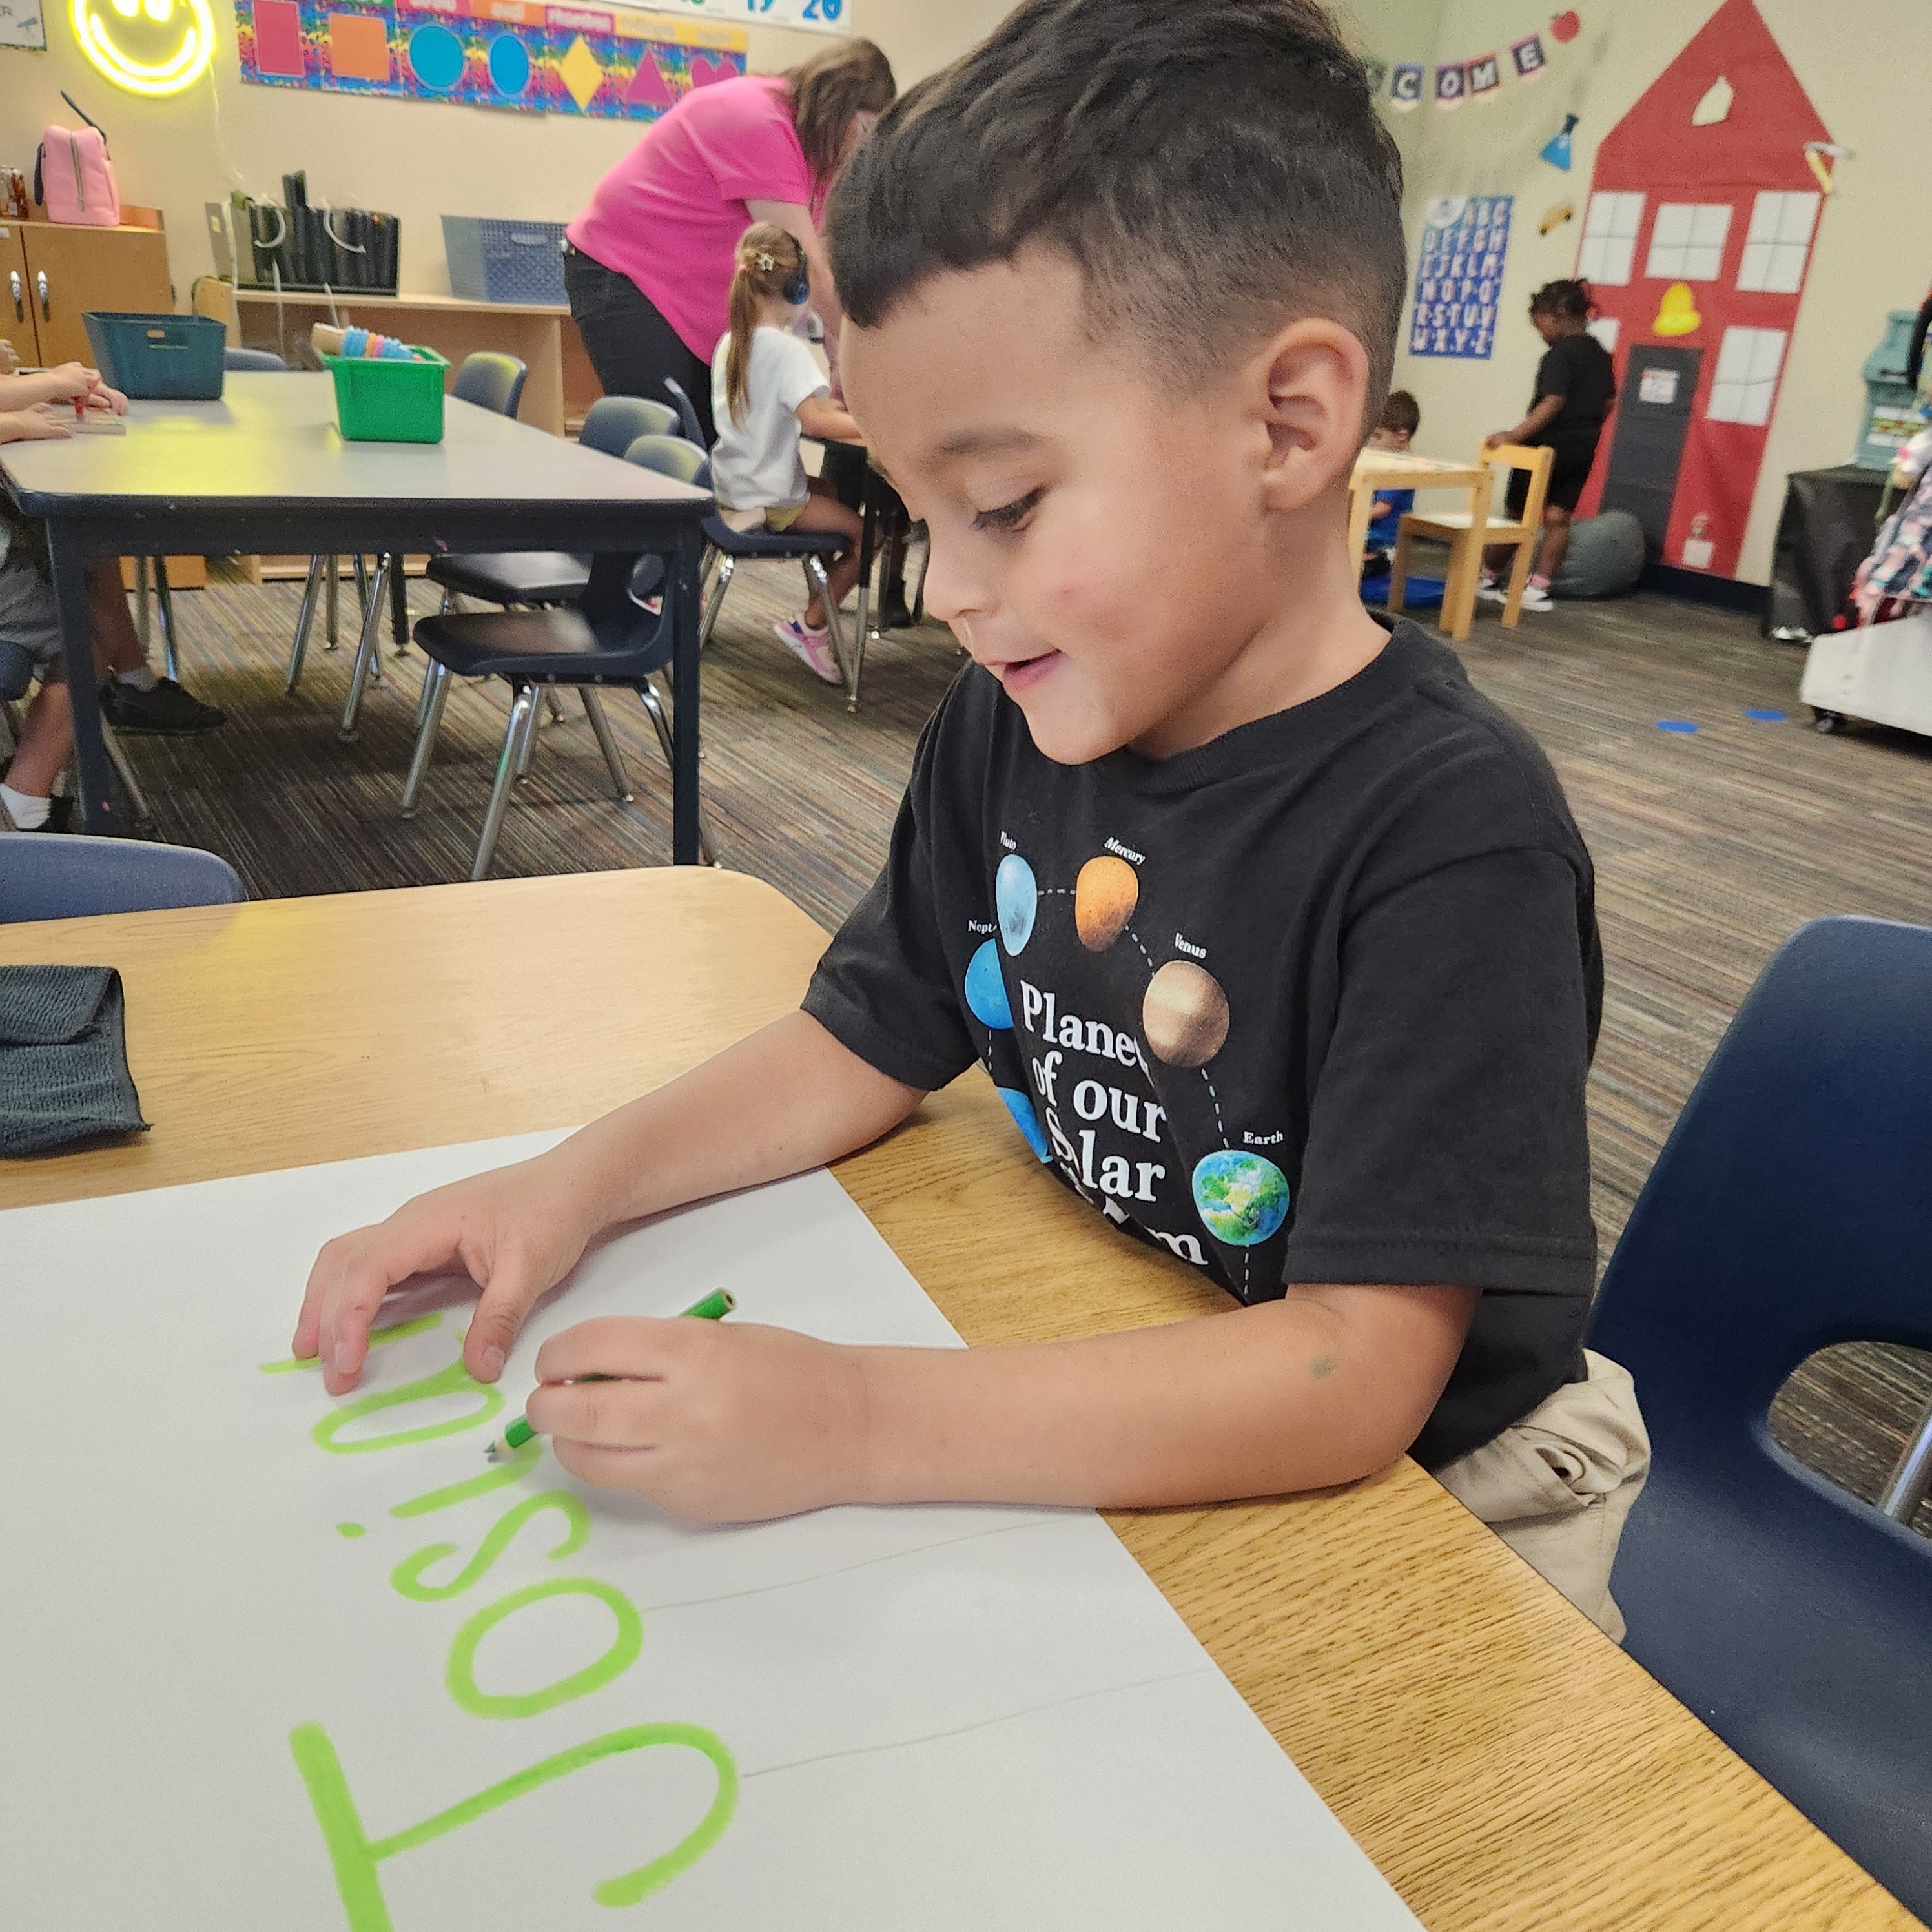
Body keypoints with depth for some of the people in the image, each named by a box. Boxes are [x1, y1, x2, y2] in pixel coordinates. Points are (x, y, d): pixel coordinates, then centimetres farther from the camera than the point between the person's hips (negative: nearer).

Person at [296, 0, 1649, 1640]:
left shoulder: (1452, 830, -27)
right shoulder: (1013, 722, -4)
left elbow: (1353, 1375, -29)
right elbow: (869, 1042, 7)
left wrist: (850, 1425, -33)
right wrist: (578, 1181, -8)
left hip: (1428, 1491, -4)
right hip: (1092, 1406, 5)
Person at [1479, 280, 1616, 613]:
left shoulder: (1559, 354, -15)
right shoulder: (1600, 354, 10)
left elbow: (1552, 403, -25)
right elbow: (1608, 402, 15)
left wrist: (1514, 435, -30)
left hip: (1547, 447, -7)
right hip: (1582, 450, 7)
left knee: (1518, 516, 4)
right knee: (1558, 518, 5)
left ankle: (1487, 578, 16)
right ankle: (1538, 588, 3)